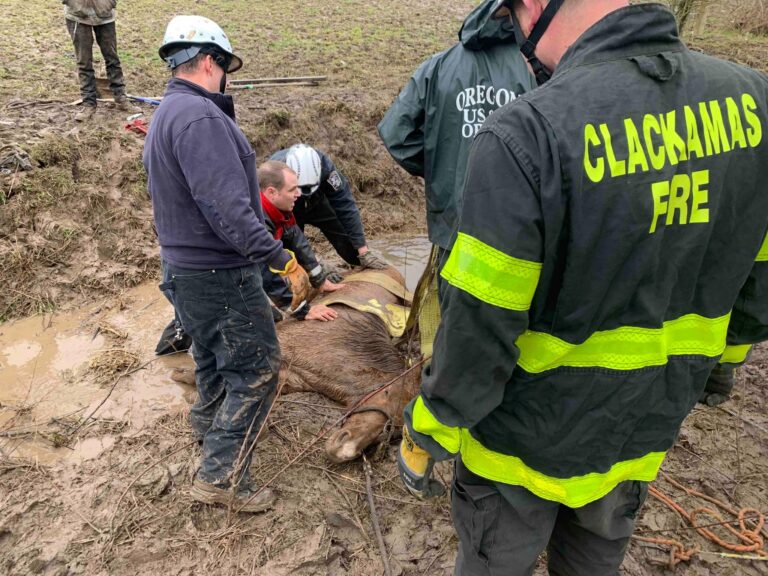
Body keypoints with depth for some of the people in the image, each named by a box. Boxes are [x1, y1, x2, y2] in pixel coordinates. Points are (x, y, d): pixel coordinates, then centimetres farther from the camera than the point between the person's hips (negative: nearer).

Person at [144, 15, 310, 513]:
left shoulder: (165, 115, 13)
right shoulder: (200, 116, -22)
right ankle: (221, 475, 5)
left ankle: (209, 420, 50)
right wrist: (285, 261, -27)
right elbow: (227, 207, -30)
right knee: (259, 367, -2)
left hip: (184, 266, 10)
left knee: (214, 352, 28)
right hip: (220, 273, -10)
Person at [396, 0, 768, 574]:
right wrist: (712, 363, 20)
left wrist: (424, 437, -7)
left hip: (525, 441, -5)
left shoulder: (523, 136, -30)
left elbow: (478, 333, -25)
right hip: (644, 437, 5)